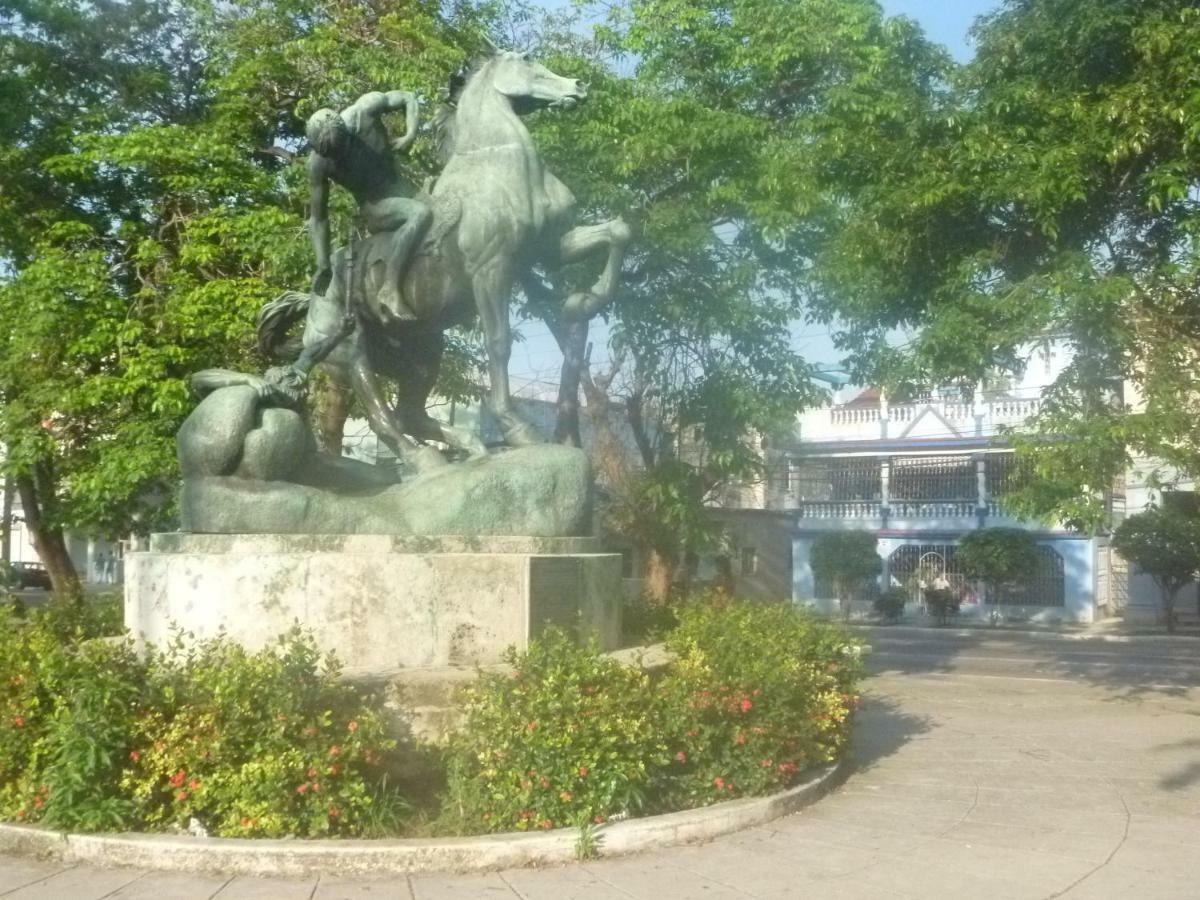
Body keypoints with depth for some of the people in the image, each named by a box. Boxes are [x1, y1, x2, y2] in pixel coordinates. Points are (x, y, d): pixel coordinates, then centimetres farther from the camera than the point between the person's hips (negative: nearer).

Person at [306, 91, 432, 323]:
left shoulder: (366, 110, -17)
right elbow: (318, 219, -11)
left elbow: (407, 98, -2)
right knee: (420, 213, -35)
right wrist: (324, 266, -15)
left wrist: (411, 135, -17)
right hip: (375, 208, -6)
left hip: (402, 191, 6)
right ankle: (389, 290, -40)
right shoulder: (318, 163, -19)